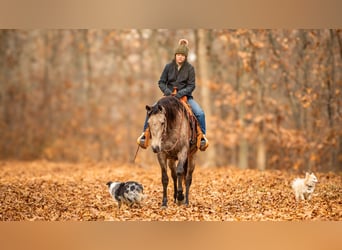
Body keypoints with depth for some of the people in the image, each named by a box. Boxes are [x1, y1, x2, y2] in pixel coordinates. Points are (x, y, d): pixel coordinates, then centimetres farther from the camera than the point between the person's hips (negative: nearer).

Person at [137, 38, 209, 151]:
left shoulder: (190, 68, -3)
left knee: (200, 113, -22)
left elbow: (191, 85, -7)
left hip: (185, 96, -1)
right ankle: (145, 133, -2)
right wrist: (167, 91, -15)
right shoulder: (169, 66, 1)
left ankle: (202, 135, -3)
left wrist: (180, 93, -22)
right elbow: (161, 82, 4)